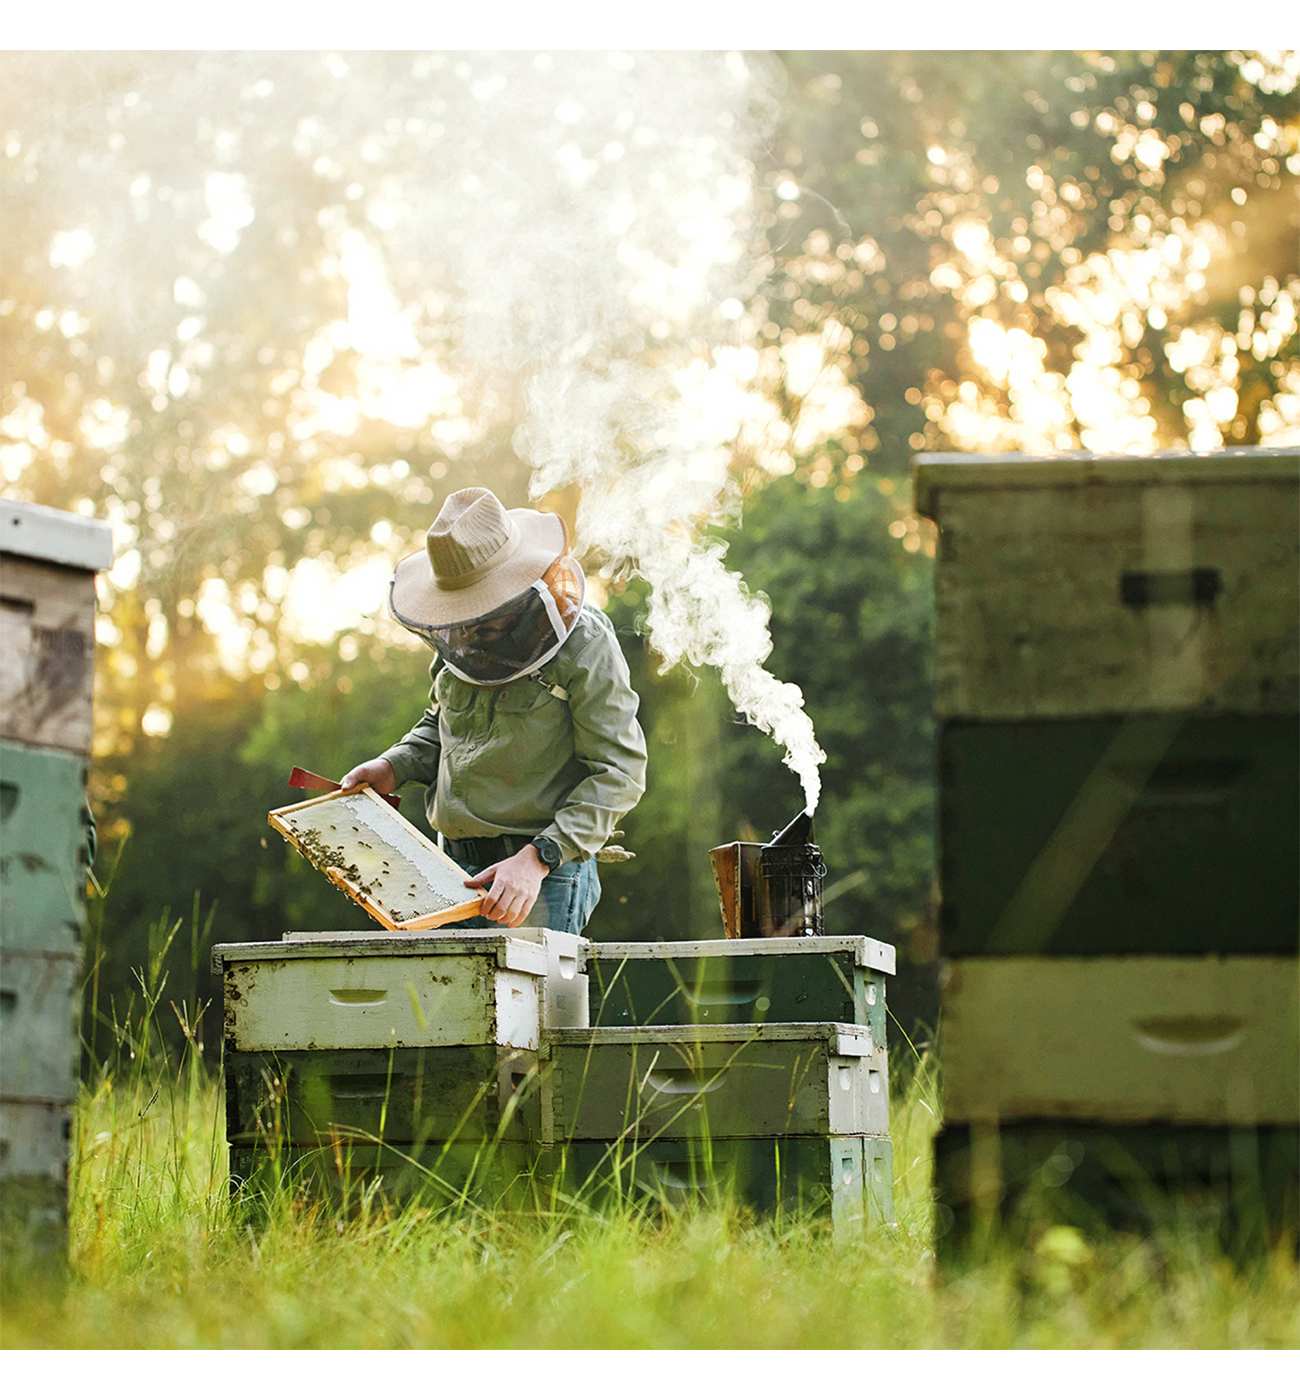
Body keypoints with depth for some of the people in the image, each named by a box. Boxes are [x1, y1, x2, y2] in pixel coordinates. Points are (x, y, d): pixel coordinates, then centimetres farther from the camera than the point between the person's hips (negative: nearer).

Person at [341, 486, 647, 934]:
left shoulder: (585, 646, -10)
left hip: (544, 879, -6)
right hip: (458, 873, 6)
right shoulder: (460, 641, 11)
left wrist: (538, 859, -22)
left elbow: (618, 772, -13)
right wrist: (393, 767, 8)